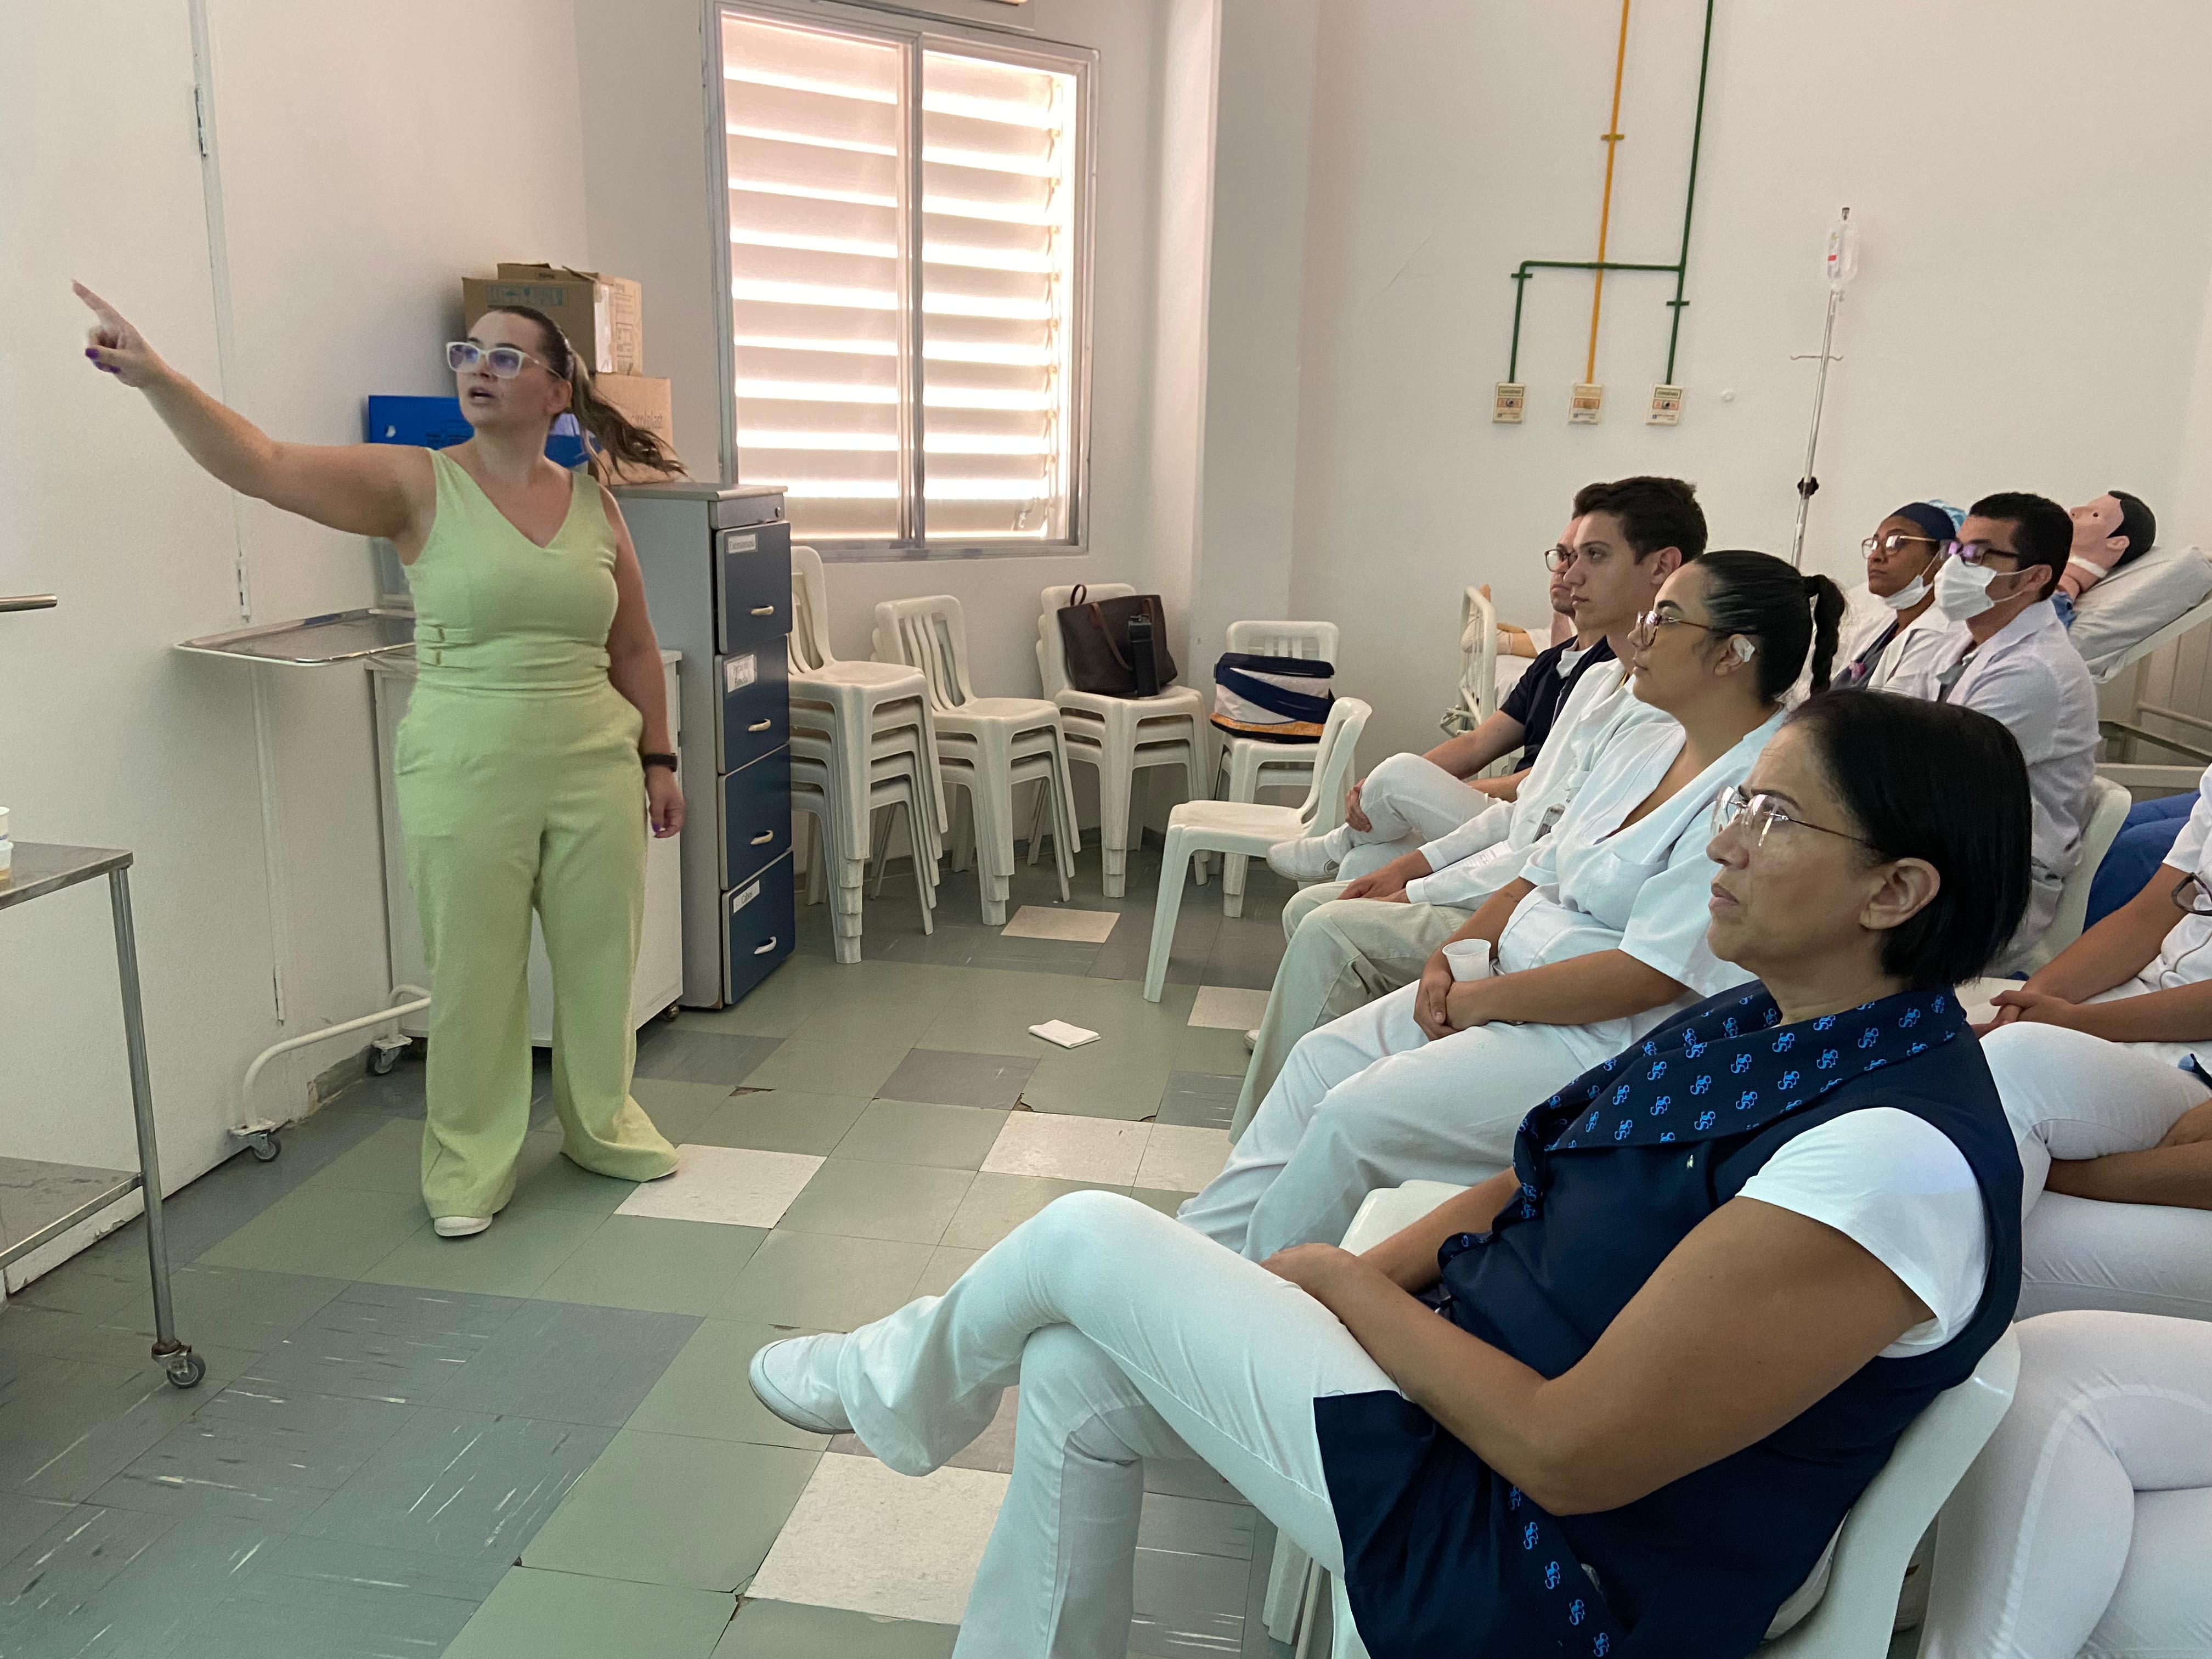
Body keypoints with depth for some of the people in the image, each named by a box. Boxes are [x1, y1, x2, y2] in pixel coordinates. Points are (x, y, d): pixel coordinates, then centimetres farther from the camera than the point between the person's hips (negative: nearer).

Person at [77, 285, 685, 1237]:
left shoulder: (594, 505, 6)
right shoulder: (419, 486, -3)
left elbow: (634, 650, 11)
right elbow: (262, 465, -15)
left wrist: (657, 760, 11)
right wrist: (155, 379, -28)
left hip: (596, 772, 3)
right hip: (466, 776, -3)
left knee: (601, 958, 13)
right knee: (472, 974, 5)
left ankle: (602, 1128, 35)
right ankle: (469, 1166, 24)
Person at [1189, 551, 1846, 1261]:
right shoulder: (1646, 746, 11)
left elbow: (1651, 976, -24)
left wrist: (1481, 999, -18)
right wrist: (1453, 953, -2)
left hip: (1606, 1042, -9)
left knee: (1355, 1116, -18)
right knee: (1321, 1059, 1)